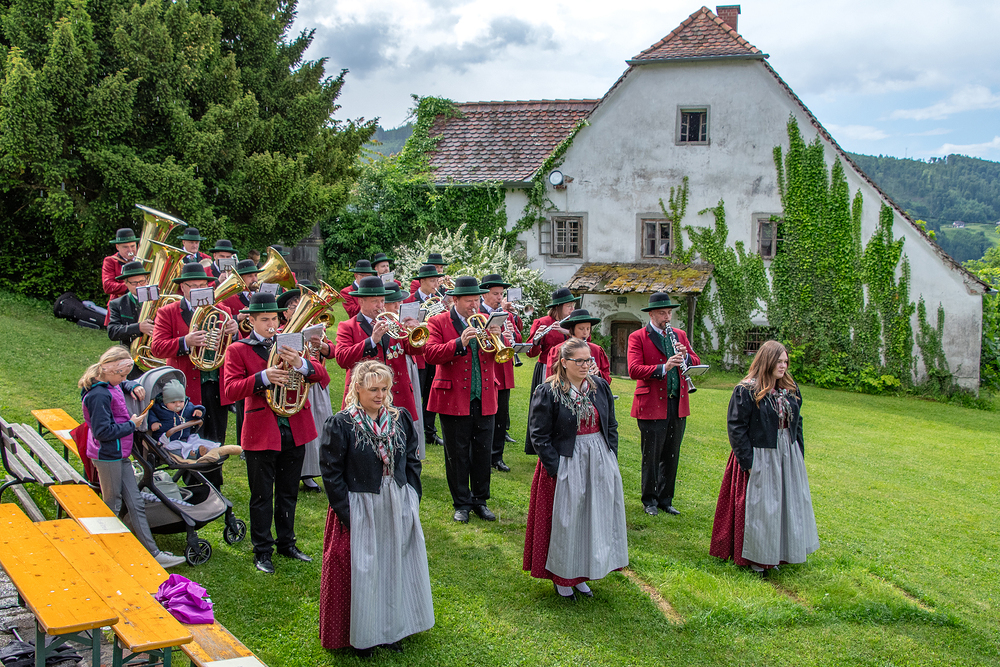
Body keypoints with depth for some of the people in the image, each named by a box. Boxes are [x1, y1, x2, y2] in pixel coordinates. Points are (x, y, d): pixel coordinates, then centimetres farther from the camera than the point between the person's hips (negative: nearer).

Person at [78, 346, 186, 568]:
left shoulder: (111, 386, 7)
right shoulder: (99, 395, -23)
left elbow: (122, 384, 33)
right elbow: (103, 432, -25)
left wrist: (133, 387, 11)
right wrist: (131, 424, -15)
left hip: (120, 456, 10)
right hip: (107, 457, -10)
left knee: (135, 504, 9)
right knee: (111, 506, 4)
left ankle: (153, 553, 12)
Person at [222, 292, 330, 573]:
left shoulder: (289, 344, 9)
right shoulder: (238, 350, 0)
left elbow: (323, 377, 0)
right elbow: (230, 391, -13)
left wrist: (301, 364, -21)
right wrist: (263, 377, -26)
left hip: (295, 431, 4)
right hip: (261, 432, -3)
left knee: (288, 493, 15)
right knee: (262, 495, 4)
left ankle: (286, 543, 29)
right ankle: (262, 551, 17)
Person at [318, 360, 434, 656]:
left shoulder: (400, 418, 2)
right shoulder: (340, 424, -11)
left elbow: (412, 462, 10)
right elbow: (332, 473, -10)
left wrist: (412, 498, 3)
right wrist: (347, 512, -13)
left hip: (397, 509, 5)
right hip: (360, 511, -4)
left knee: (396, 565, 14)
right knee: (362, 572, 4)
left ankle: (391, 628, 32)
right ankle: (362, 635, 21)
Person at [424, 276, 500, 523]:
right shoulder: (438, 322, -2)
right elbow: (430, 354, -15)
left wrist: (497, 338, -14)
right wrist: (460, 342, -26)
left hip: (484, 400, 4)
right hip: (454, 399, -4)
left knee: (483, 453, 8)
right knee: (457, 454, 5)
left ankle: (480, 501, 22)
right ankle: (461, 504, 17)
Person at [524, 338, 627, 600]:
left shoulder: (600, 386, 4)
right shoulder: (547, 392, -11)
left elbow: (611, 425, 11)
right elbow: (539, 435, -11)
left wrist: (611, 460, 3)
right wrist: (556, 468, -15)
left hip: (600, 461, 5)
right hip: (566, 463, -5)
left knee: (595, 519, 10)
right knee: (566, 522, 3)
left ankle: (581, 574, 25)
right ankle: (561, 577, 19)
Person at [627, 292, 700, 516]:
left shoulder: (679, 335, 14)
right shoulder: (638, 337, -3)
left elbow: (696, 362, 11)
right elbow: (634, 370, -15)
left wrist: (685, 357, -10)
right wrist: (663, 368, -25)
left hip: (677, 405, 5)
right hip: (651, 405, -5)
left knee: (671, 456, 12)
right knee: (651, 456, 3)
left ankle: (665, 499, 24)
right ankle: (649, 500, 18)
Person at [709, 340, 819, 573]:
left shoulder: (791, 389, 6)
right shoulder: (746, 391, -14)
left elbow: (797, 422, 15)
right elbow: (737, 428, -14)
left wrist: (799, 454, 10)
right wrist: (747, 461, -17)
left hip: (788, 456, 7)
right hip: (759, 457, -7)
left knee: (788, 503, 13)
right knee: (759, 507, 2)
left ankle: (781, 551, 28)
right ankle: (756, 557, 16)